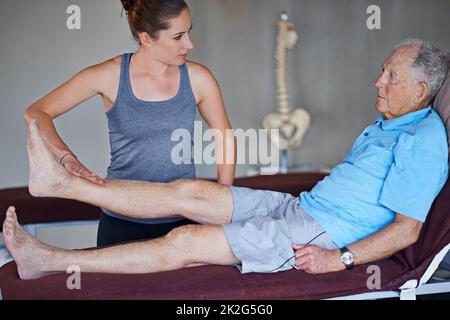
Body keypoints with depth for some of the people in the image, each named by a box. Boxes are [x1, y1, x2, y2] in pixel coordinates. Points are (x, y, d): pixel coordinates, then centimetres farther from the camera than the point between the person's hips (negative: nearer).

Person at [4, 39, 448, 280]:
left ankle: (51, 262, -11)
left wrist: (340, 259, -22)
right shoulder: (387, 123, 18)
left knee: (184, 243, -15)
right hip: (300, 207, 9)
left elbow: (408, 228, -19)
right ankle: (61, 182, -3)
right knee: (190, 192, -5)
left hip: (320, 237, -9)